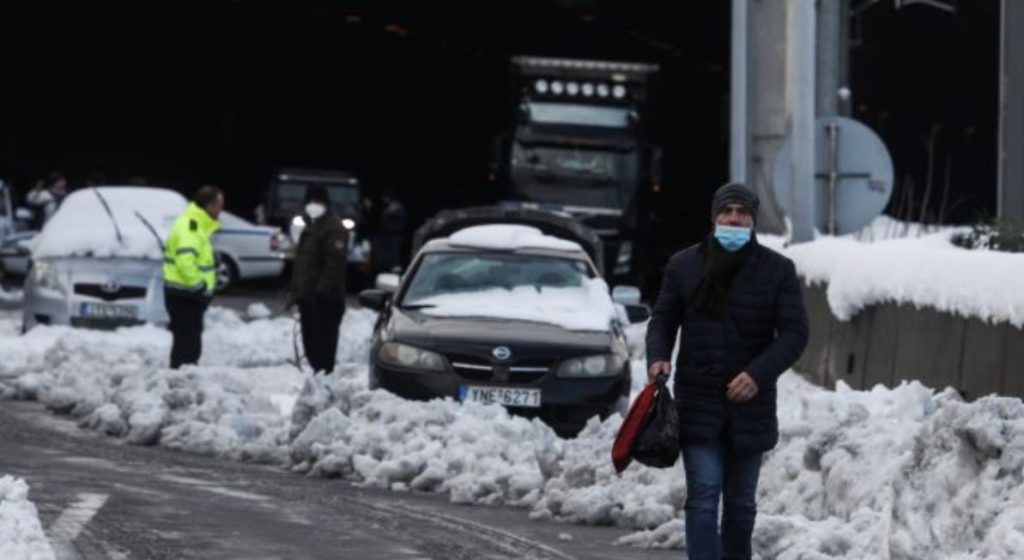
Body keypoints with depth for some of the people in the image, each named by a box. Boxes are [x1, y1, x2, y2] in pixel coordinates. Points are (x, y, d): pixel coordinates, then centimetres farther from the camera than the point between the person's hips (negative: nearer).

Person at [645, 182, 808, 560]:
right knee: (703, 496, -11)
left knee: (740, 501, 12)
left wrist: (759, 374, -19)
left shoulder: (777, 270, 1)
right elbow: (663, 319, 10)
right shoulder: (684, 266, 4)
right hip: (698, 403, -1)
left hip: (750, 404, 1)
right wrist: (657, 357, -12)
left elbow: (794, 331, -4)